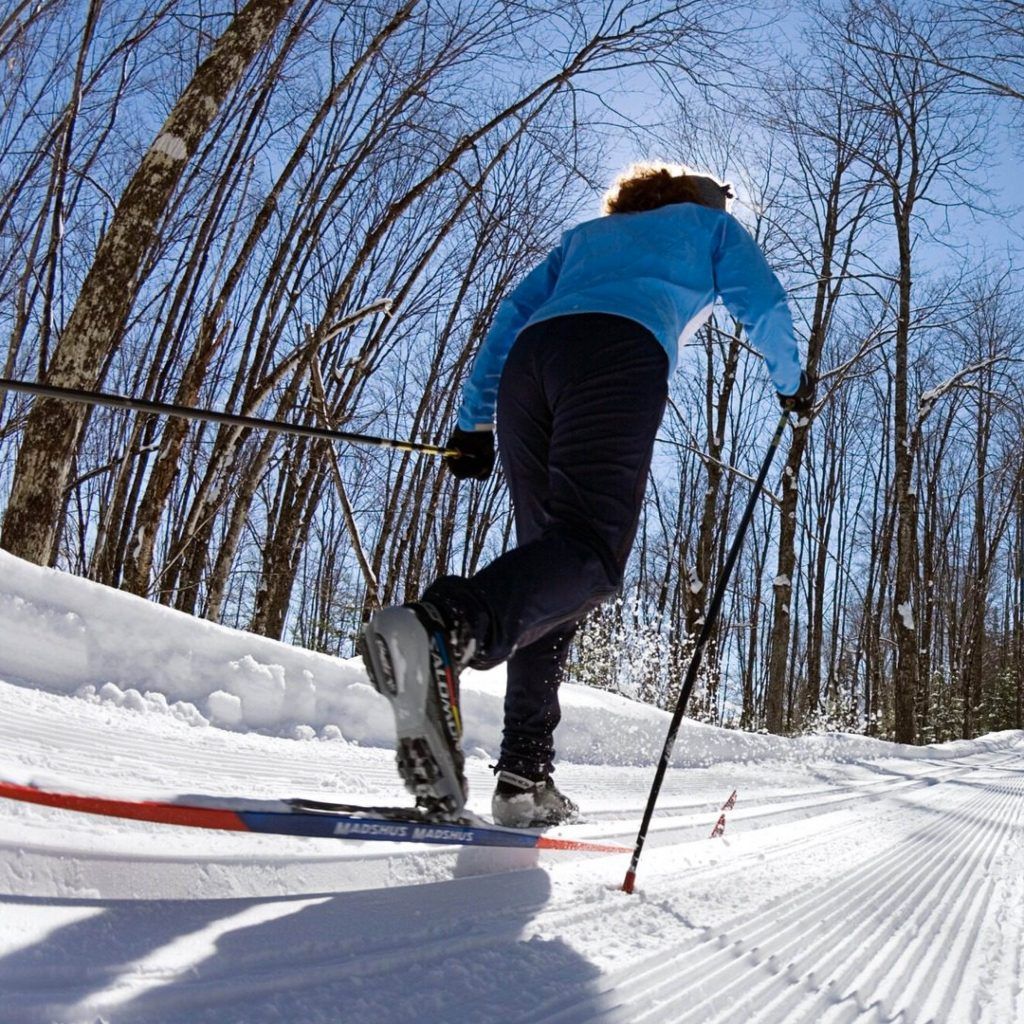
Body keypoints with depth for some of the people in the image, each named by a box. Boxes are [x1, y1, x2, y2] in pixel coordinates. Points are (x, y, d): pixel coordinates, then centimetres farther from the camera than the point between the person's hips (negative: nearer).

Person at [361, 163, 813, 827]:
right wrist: (792, 382, 38)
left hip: (530, 361, 6)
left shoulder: (586, 233, 42)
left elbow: (513, 314, 28)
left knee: (554, 569, 3)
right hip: (621, 354, -5)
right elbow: (763, 305, 20)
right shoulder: (711, 224, 33)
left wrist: (475, 421, 22)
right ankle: (445, 630, -52)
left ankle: (525, 776, -8)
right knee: (592, 552, -22)